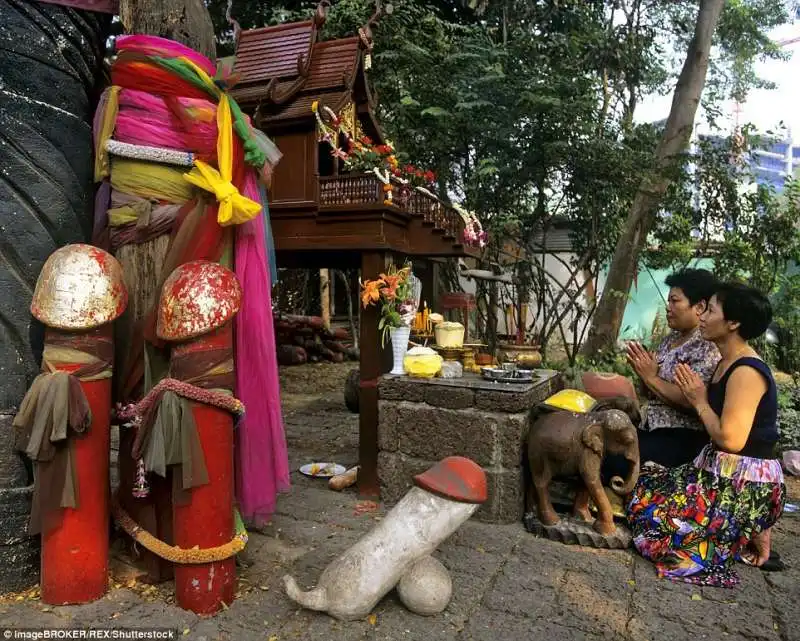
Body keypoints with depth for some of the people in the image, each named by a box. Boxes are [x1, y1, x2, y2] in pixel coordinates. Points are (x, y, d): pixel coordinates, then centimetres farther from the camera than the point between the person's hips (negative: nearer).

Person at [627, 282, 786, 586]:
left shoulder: (746, 372, -23)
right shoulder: (728, 364, 7)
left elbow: (730, 438, -27)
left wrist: (700, 401, -15)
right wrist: (694, 393, 1)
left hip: (745, 483, -9)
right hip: (723, 471, 9)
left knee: (650, 503, -7)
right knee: (649, 487, 10)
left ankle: (751, 534, 3)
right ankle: (749, 529, 13)